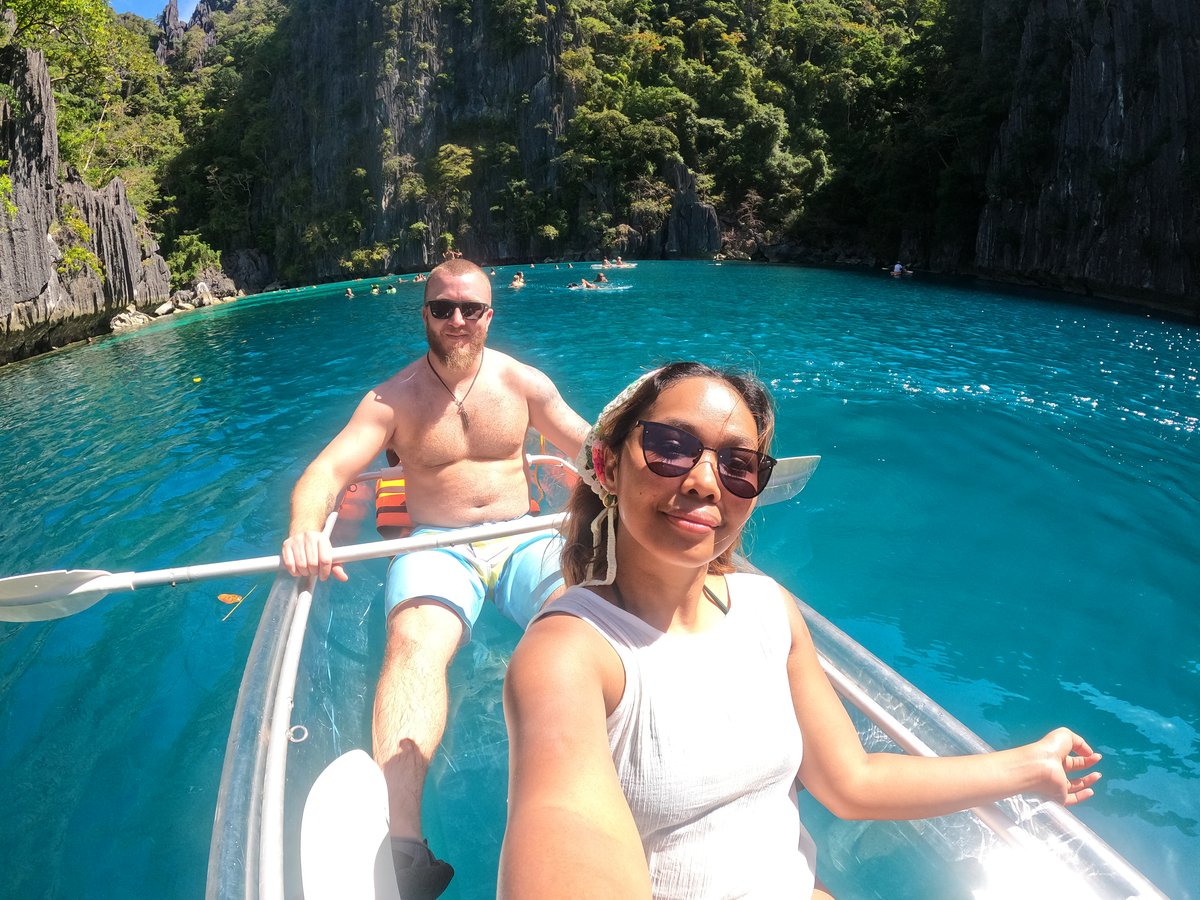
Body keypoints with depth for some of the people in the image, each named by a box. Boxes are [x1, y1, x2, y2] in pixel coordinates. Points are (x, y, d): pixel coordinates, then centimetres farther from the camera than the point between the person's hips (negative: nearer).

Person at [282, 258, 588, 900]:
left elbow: (589, 448, 10)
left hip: (522, 540, 2)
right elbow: (326, 471, -9)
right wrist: (305, 530, -32)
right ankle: (402, 847, -39)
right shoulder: (393, 399, 1)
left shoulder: (522, 382, 7)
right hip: (437, 549, -1)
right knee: (413, 640, -33)